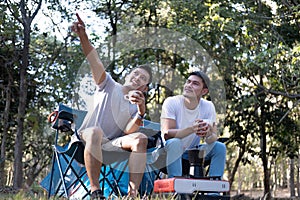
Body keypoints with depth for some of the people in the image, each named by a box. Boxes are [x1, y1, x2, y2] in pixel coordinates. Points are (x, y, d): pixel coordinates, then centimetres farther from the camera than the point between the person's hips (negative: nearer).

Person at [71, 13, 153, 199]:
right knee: (95, 131, -37)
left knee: (141, 138, -24)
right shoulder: (109, 85, 10)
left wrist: (141, 111, -23)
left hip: (112, 144, 3)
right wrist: (83, 35, -23)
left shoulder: (136, 106, 14)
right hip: (87, 138, -2)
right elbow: (95, 60, -7)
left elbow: (128, 131, -5)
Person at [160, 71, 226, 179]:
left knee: (220, 147, -14)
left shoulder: (208, 106, -6)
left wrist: (209, 135, -35)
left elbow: (214, 137, -9)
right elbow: (166, 134, -25)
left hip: (191, 154, 4)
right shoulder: (171, 102, -16)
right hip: (169, 152, -4)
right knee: (175, 143, -34)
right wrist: (192, 129, -41)